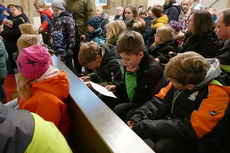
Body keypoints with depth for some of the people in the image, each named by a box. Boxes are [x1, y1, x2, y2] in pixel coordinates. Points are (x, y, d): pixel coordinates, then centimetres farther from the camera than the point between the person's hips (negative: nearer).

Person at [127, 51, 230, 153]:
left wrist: (146, 126, -26)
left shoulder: (216, 93, -26)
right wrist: (139, 116, -13)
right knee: (131, 113, -2)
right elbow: (161, 100, 3)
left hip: (195, 141, -6)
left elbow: (190, 129, -29)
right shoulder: (182, 78, -6)